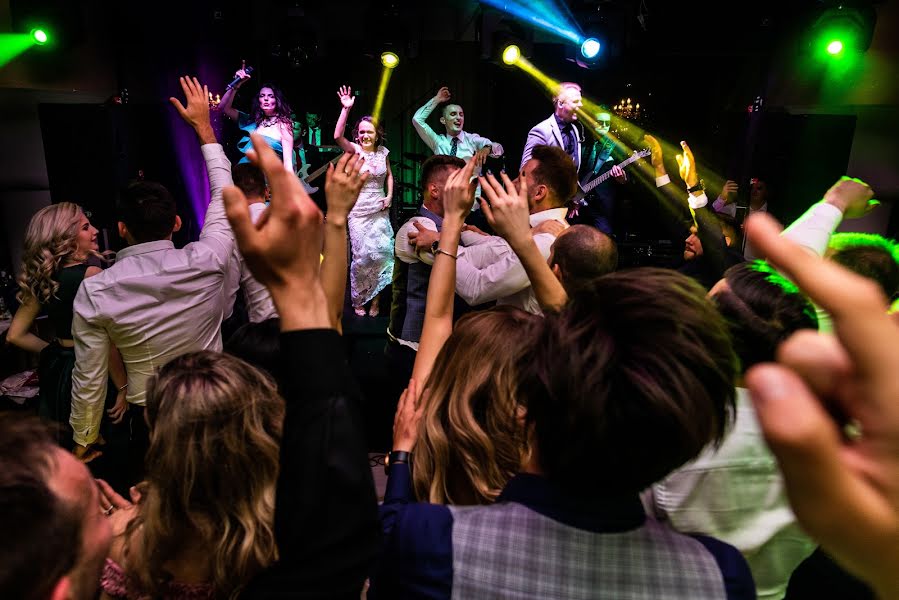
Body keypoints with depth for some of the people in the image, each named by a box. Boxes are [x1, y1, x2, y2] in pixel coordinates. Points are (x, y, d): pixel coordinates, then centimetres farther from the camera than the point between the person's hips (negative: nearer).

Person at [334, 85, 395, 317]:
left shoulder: (383, 152, 4)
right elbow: (337, 136, -25)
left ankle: (375, 297, 15)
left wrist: (389, 196, 2)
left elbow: (389, 175, 17)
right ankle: (358, 300, 19)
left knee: (383, 252, -4)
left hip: (379, 209, 3)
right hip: (358, 209, -3)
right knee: (362, 256, 0)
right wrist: (346, 109, -30)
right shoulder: (354, 150, -6)